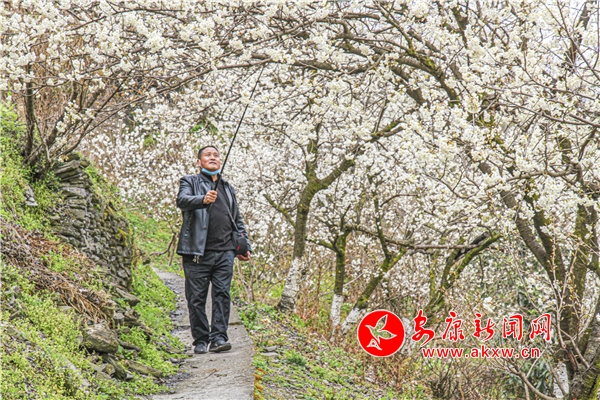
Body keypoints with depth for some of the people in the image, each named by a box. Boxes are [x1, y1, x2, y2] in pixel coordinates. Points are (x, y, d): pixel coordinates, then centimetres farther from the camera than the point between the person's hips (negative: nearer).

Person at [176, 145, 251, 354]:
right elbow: (182, 200, -12)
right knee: (197, 297, -3)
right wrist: (202, 200, -32)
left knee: (222, 294, -7)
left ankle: (218, 337, -8)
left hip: (224, 251, 4)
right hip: (198, 251, -3)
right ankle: (200, 340, 3)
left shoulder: (228, 188, 26)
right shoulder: (190, 182, 11)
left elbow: (238, 221, 30)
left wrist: (245, 245, 20)